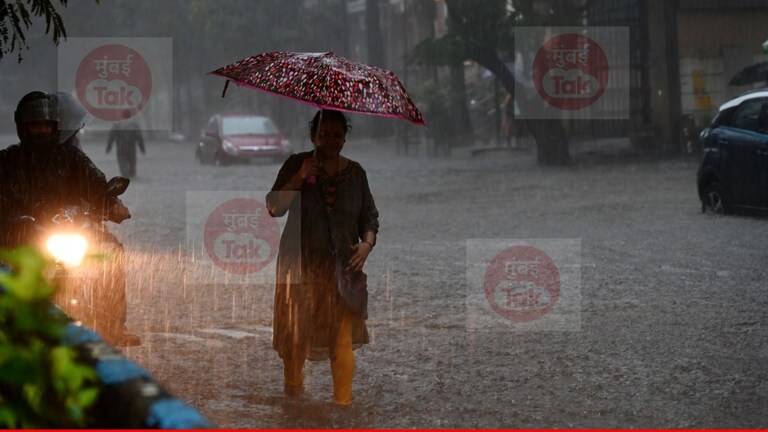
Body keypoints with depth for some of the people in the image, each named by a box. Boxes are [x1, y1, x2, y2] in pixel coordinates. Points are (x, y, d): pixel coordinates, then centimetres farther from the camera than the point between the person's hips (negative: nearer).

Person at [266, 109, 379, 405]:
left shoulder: (355, 172, 8)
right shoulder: (296, 165, 0)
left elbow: (369, 215, 13)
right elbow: (273, 208, -7)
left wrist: (367, 243, -6)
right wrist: (299, 178, -19)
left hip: (343, 266, 1)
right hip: (301, 265, -1)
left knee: (342, 337, -7)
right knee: (296, 335, 3)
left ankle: (343, 401, -3)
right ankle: (293, 390, 22)